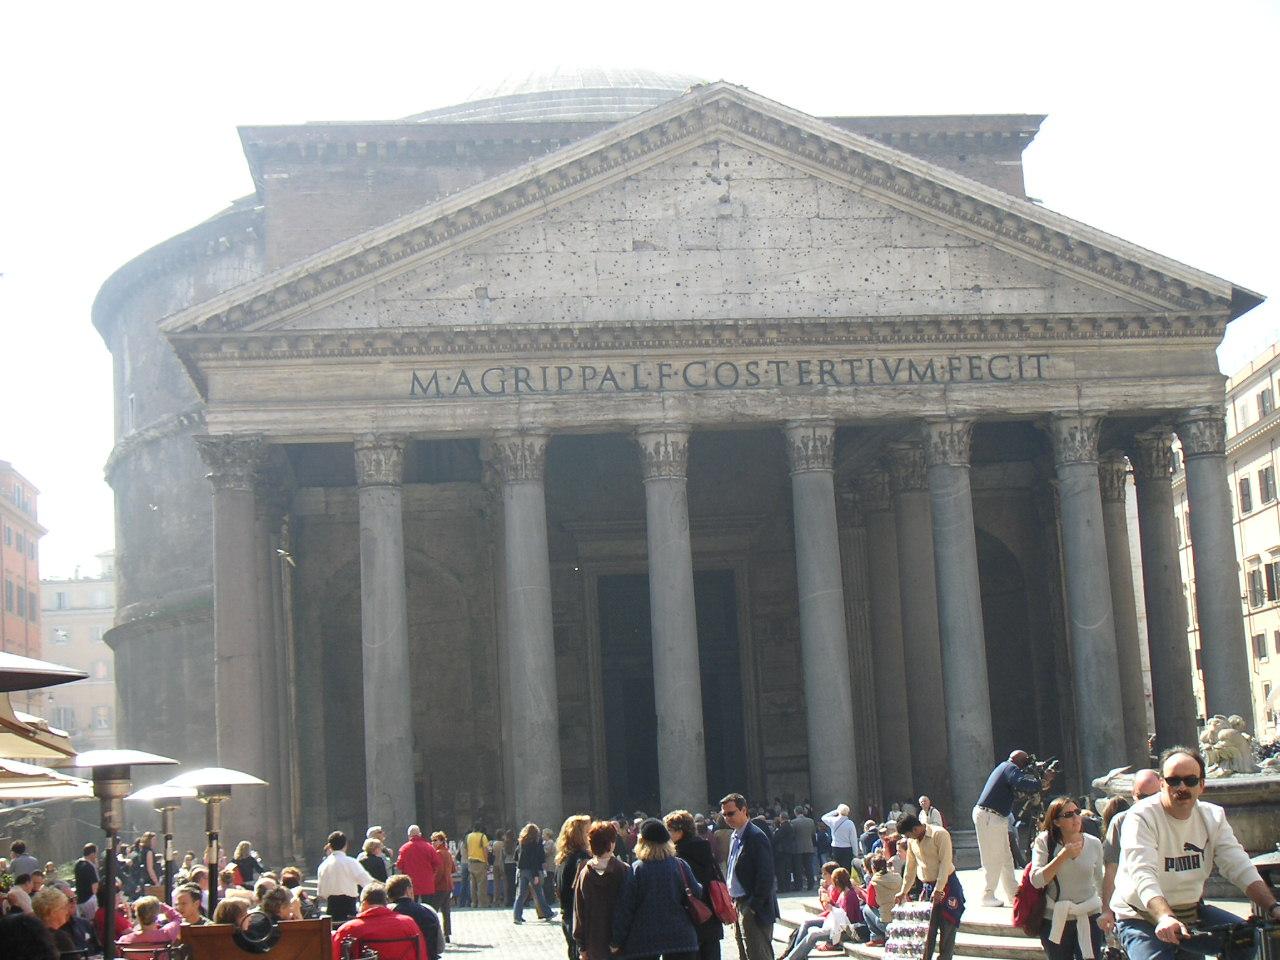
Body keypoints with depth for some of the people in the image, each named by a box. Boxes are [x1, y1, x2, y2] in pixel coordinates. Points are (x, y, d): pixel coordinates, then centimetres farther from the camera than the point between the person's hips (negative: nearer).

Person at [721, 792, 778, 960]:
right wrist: (732, 902, 12)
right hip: (738, 905, 10)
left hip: (754, 910, -10)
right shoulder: (735, 836, 14)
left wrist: (753, 906, -20)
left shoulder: (756, 836, -16)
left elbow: (765, 875, -20)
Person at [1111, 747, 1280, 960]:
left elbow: (1240, 868, -3)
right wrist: (1165, 918, -48)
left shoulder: (1213, 816, 2)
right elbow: (1142, 874, -31)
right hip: (1141, 917, -5)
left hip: (1192, 912, 5)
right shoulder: (1141, 817, -18)